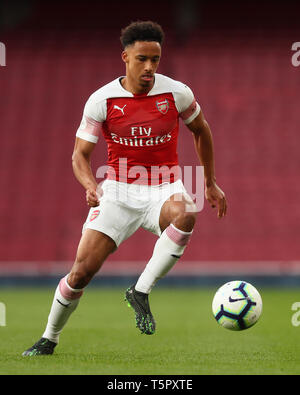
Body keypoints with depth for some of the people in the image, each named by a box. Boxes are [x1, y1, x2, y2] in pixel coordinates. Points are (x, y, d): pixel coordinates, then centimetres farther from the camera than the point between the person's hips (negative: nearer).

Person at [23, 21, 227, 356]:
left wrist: (210, 183, 17)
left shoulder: (177, 94, -6)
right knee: (82, 270, -10)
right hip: (119, 191, 0)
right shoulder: (101, 100, -7)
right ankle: (49, 338, 15)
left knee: (184, 215, -38)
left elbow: (201, 130, 14)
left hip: (164, 189, 0)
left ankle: (140, 292, -22)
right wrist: (90, 185, -23)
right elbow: (80, 154, -2)